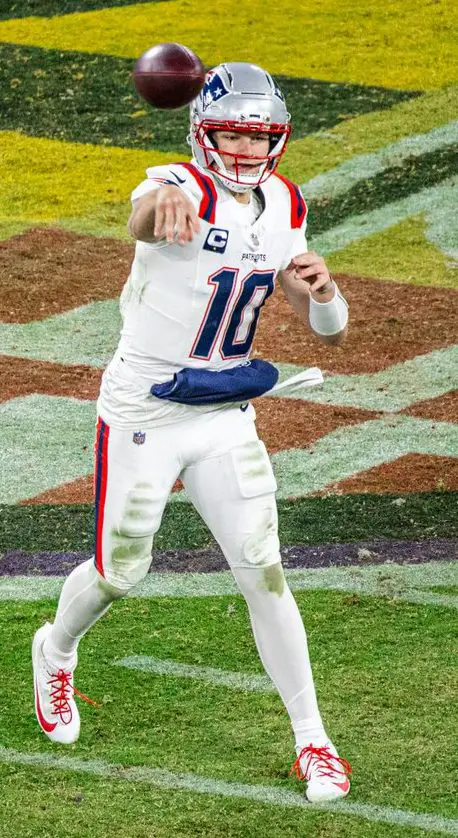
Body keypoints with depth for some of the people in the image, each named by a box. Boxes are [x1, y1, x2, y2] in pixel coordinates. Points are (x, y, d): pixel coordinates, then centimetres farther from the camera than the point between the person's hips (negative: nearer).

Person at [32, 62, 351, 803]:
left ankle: (312, 740, 9)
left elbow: (329, 334, 3)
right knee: (118, 574, 9)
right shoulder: (181, 189, -21)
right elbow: (142, 217, -49)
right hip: (141, 414, -4)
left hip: (226, 418, 4)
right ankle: (56, 652, 42)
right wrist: (166, 201, -74)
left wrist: (321, 287, -21)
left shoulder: (284, 208, -1)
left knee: (264, 573, -1)